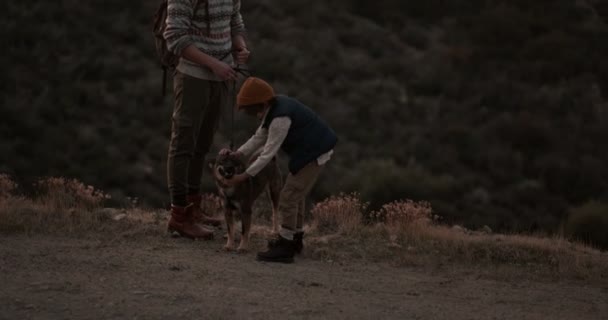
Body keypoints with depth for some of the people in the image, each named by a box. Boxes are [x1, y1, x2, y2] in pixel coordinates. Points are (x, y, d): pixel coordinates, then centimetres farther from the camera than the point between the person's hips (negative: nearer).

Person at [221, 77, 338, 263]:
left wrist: (244, 176, -22)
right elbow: (259, 138, 10)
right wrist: (237, 154, -3)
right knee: (296, 195, 23)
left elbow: (269, 152, -25)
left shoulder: (281, 118, -27)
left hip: (313, 154, -11)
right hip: (309, 151, 11)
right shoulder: (273, 109, 4)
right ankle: (294, 237, 38)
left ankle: (285, 247, -7)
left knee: (289, 197, -10)